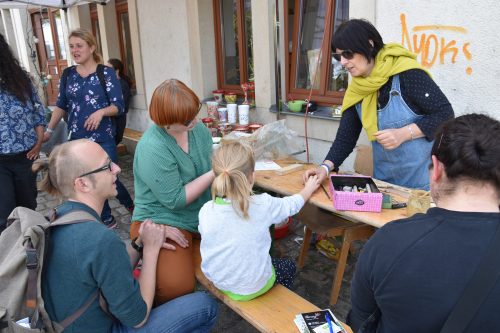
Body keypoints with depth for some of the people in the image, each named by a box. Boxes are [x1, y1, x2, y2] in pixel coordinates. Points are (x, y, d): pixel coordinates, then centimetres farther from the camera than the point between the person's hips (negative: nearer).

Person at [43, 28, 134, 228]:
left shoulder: (106, 73, -6)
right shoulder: (68, 74, 6)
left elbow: (119, 106, -8)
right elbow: (61, 106, 14)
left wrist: (101, 112, -26)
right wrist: (49, 130, 11)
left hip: (103, 139, -4)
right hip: (77, 139, 4)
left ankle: (131, 206, 29)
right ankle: (106, 219, 25)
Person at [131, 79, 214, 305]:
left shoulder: (197, 128, -3)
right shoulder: (152, 149, -23)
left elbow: (212, 159, 9)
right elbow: (175, 200, -20)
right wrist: (213, 174, -20)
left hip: (202, 213, 7)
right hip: (162, 220, -7)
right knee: (178, 286, -26)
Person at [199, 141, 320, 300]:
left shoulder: (205, 210, -19)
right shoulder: (263, 205, -25)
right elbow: (293, 204, -5)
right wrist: (309, 188, 15)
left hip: (217, 281, 3)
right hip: (252, 287, -3)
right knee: (288, 266, 28)